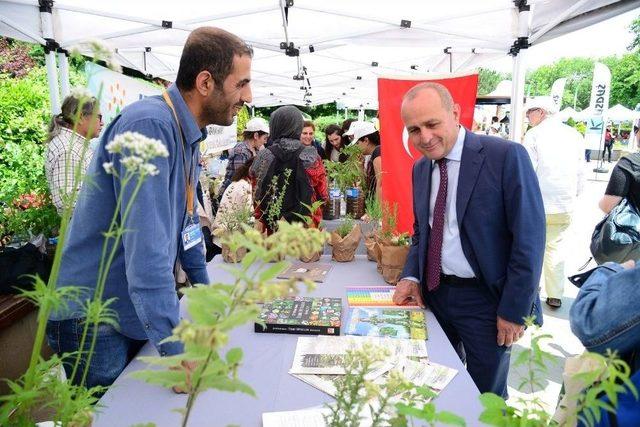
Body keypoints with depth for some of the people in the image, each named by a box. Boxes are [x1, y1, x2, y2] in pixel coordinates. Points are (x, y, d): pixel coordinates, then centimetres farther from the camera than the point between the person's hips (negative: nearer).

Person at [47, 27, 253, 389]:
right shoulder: (151, 126, -26)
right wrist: (178, 351, -29)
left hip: (135, 313, 8)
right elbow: (147, 249, -32)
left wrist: (205, 288, 18)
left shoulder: (187, 133, 4)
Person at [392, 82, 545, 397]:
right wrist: (411, 276, -1)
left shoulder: (506, 156, -15)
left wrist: (514, 310, -15)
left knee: (485, 397, 13)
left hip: (486, 300, -5)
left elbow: (529, 238, -16)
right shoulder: (420, 168, 5)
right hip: (433, 292, 6)